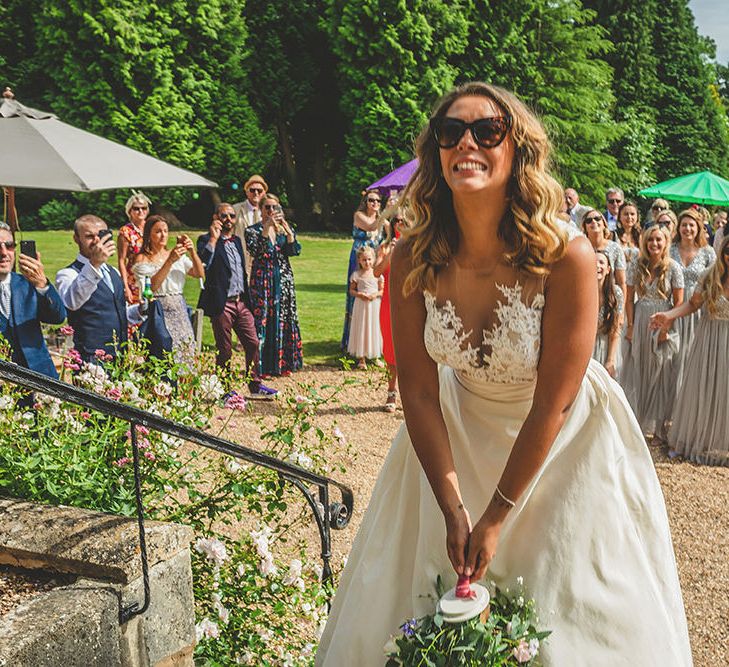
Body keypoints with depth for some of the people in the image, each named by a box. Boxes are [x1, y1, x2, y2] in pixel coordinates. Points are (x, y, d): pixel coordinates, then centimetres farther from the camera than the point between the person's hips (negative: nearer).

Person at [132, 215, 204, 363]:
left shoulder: (178, 256, 12)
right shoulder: (142, 259, 0)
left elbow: (200, 274, 2)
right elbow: (152, 286, -16)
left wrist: (192, 251, -11)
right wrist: (170, 261, -22)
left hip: (180, 310, 4)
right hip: (159, 311, -4)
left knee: (185, 352, 0)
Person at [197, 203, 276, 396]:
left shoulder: (237, 241, 16)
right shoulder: (207, 240, -6)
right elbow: (203, 264, -25)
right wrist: (213, 238, -25)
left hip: (241, 302, 7)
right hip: (221, 304, -6)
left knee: (253, 343, 7)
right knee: (224, 350, 3)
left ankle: (255, 384, 20)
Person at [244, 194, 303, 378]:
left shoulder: (285, 229, 10)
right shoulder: (252, 230, 1)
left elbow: (294, 251, -5)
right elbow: (255, 251, -17)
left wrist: (287, 229, -17)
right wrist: (267, 228, -22)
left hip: (283, 280, 4)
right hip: (262, 280, -3)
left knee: (284, 319, 5)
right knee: (262, 320, -5)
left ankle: (283, 364, 15)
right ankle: (262, 367, 0)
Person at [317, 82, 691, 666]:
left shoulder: (567, 256, -28)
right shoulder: (413, 261, -18)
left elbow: (553, 405, -21)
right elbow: (419, 391, -12)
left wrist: (496, 517, -15)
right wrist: (453, 510, -12)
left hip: (562, 443, -2)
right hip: (458, 439, 3)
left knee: (562, 617, 10)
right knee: (421, 601, 16)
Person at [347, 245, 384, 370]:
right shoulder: (356, 275, -1)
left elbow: (382, 290, 3)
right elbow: (351, 290, 3)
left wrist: (375, 294, -16)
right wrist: (360, 294, -15)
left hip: (375, 305, 1)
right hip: (361, 305, -1)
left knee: (374, 329, 7)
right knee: (361, 329, 2)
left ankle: (375, 356, 19)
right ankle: (361, 359, 8)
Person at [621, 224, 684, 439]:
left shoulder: (673, 268, -6)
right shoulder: (636, 265, 0)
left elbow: (678, 303, -4)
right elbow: (630, 299, 2)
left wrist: (666, 327, -10)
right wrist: (630, 325, -3)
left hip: (663, 324, -2)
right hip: (639, 321, 2)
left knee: (660, 372, 6)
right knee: (636, 371, 7)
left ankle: (656, 423, 17)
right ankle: (634, 419, 20)